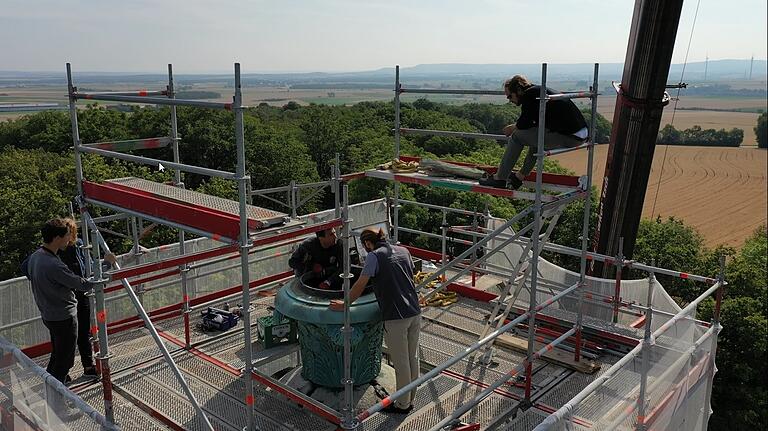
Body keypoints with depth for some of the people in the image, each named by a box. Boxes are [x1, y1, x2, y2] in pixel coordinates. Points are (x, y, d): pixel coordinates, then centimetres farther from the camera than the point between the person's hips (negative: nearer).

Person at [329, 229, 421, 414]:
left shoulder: (375, 256, -8)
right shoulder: (403, 250, 11)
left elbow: (360, 285, -10)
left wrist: (344, 304, 3)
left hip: (395, 317, -7)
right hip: (414, 312, 7)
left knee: (401, 362, 6)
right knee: (413, 358, 17)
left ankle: (402, 404, 21)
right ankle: (410, 399, 32)